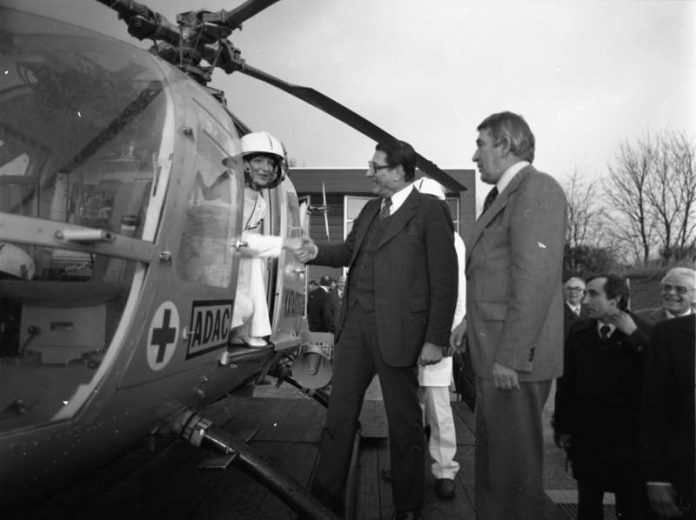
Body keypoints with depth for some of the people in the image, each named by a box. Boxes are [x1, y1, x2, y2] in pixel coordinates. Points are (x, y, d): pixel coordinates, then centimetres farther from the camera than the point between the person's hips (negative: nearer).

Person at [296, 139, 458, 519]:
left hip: (396, 330, -6)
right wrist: (318, 252, 2)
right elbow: (349, 250, 23)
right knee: (339, 412, 12)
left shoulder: (430, 210, -7)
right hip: (354, 324, 7)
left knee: (404, 420, 8)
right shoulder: (371, 209, 14)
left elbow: (444, 279, -10)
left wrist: (435, 340, -13)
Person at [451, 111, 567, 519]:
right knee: (492, 452, 21)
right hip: (494, 351, 10)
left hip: (514, 358, -10)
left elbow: (535, 279, -23)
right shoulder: (503, 195, 16)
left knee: (515, 460, 4)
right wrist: (474, 318, 19)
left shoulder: (537, 189, -14)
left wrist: (510, 355, -23)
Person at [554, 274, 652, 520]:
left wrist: (635, 336, -23)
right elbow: (566, 381, 3)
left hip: (628, 438, -2)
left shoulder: (644, 332, -9)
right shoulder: (578, 331, -1)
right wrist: (562, 427, 5)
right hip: (585, 437, 3)